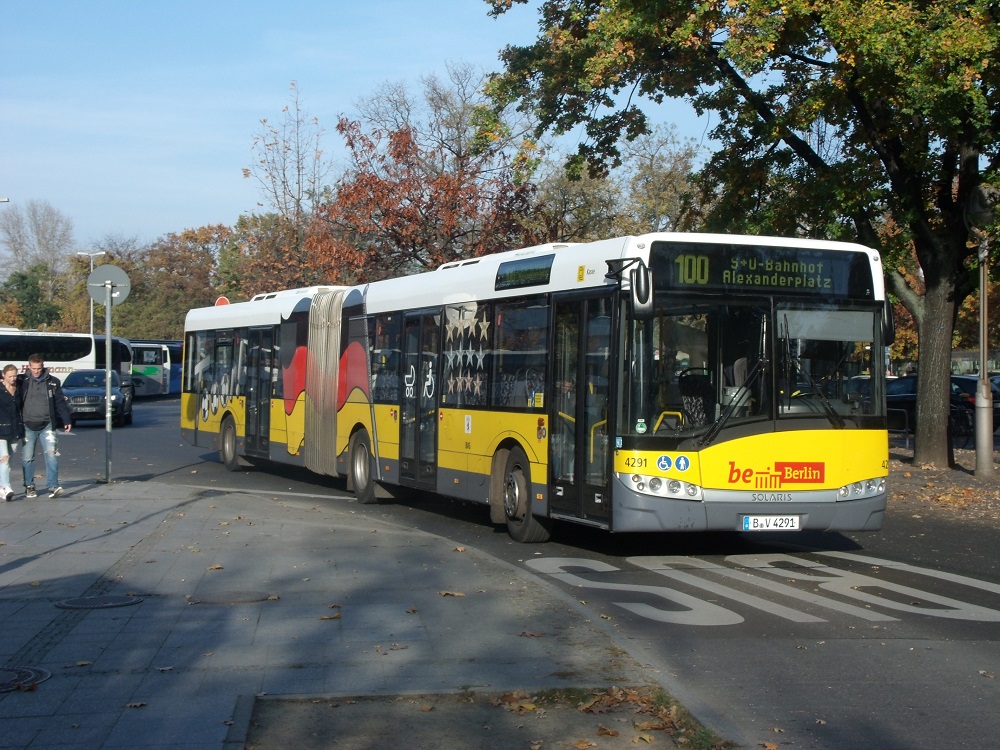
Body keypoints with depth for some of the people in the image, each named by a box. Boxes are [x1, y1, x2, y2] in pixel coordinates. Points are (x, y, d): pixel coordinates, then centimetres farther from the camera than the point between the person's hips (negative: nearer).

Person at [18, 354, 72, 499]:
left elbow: (61, 403, 6)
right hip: (28, 426, 0)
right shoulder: (23, 381, 1)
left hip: (47, 425, 0)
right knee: (27, 458, 6)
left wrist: (67, 420, 1)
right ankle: (29, 487, 18)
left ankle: (53, 487, -11)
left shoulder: (53, 382, 4)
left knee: (51, 455, -10)